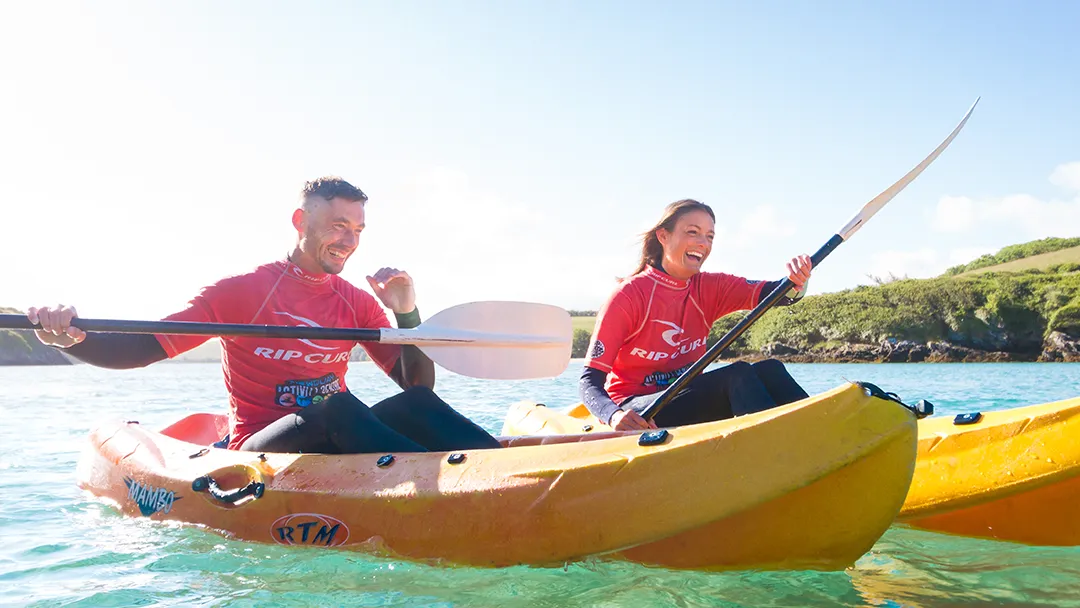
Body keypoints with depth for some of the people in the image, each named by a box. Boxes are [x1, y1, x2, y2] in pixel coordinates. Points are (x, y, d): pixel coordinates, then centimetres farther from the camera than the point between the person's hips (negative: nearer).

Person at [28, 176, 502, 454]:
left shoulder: (359, 303, 11)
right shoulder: (243, 290, 0)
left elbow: (418, 385, 6)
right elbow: (143, 347, -6)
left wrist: (408, 317, -11)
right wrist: (73, 337, -26)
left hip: (331, 448, 4)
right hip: (256, 452, -4)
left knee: (415, 404, -25)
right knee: (337, 407, -36)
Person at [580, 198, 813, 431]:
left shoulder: (709, 288, 7)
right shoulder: (629, 295, -11)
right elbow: (589, 380, -15)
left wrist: (795, 283, -35)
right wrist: (614, 415, -36)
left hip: (689, 400, 6)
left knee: (768, 371, -18)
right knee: (738, 374, -26)